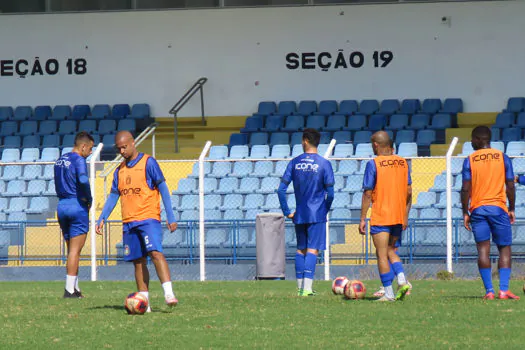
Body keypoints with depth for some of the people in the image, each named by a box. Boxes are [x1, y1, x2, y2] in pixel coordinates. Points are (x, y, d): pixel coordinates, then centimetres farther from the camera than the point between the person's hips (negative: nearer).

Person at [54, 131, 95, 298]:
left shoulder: (60, 161, 13)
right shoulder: (78, 160, -11)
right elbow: (83, 180, -28)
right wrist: (89, 199, -12)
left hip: (61, 206, 7)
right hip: (77, 206, -7)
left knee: (72, 250, 15)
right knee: (75, 251, -4)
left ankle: (75, 288, 17)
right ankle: (69, 289, -6)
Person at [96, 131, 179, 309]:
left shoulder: (148, 162, -2)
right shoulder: (120, 170, 15)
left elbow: (163, 188, -3)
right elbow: (113, 196, 19)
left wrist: (170, 216, -9)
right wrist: (102, 219, 8)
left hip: (148, 219, -6)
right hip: (128, 223, 6)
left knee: (156, 253, -21)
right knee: (138, 262, 5)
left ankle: (169, 293, -29)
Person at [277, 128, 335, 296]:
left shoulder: (294, 162, 3)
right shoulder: (324, 164, -6)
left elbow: (281, 189, 0)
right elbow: (330, 193, -8)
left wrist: (287, 212, 6)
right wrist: (326, 210, 7)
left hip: (299, 214, 3)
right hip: (317, 214, -3)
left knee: (300, 249, 14)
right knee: (312, 250, -5)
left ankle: (300, 287, 16)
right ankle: (307, 288, -14)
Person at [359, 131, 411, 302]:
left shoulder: (373, 164, -9)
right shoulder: (403, 163, 6)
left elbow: (368, 194, -10)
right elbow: (408, 192, 9)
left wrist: (362, 219, -5)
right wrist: (405, 216, 18)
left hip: (380, 217, -5)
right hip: (398, 217, 5)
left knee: (382, 255, 0)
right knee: (390, 251, 20)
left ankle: (389, 294, -3)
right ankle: (402, 280, -1)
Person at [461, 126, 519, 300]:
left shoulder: (470, 160, 1)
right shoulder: (502, 158, 4)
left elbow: (466, 189, -4)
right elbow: (510, 186, 1)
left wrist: (465, 213, 3)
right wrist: (511, 209, 10)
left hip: (477, 209, 0)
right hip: (498, 207, 0)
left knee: (483, 249, -1)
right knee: (504, 248, 5)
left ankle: (489, 291, -8)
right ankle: (504, 290, -8)